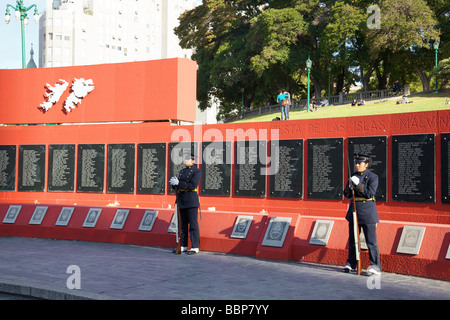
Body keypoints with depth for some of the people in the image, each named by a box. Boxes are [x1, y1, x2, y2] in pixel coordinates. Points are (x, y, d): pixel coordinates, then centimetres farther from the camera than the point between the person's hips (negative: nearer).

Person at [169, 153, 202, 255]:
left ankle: (195, 247, -2)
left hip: (191, 201, -7)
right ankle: (183, 246, 15)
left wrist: (178, 183, -20)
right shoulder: (182, 171, 16)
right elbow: (177, 186, 15)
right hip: (181, 201, 7)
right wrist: (173, 183, -7)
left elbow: (192, 185, -18)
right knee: (183, 224, 9)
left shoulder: (197, 171, -6)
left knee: (193, 224, -5)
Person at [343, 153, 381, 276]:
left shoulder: (373, 177, -7)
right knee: (352, 238, 12)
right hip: (354, 210, 6)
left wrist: (357, 184, -22)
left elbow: (370, 193, -18)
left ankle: (375, 266, 2)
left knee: (371, 240, -4)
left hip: (367, 211, -6)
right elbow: (347, 194, 10)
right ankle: (351, 263, 22)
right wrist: (350, 186, -11)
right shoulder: (353, 176, 10)